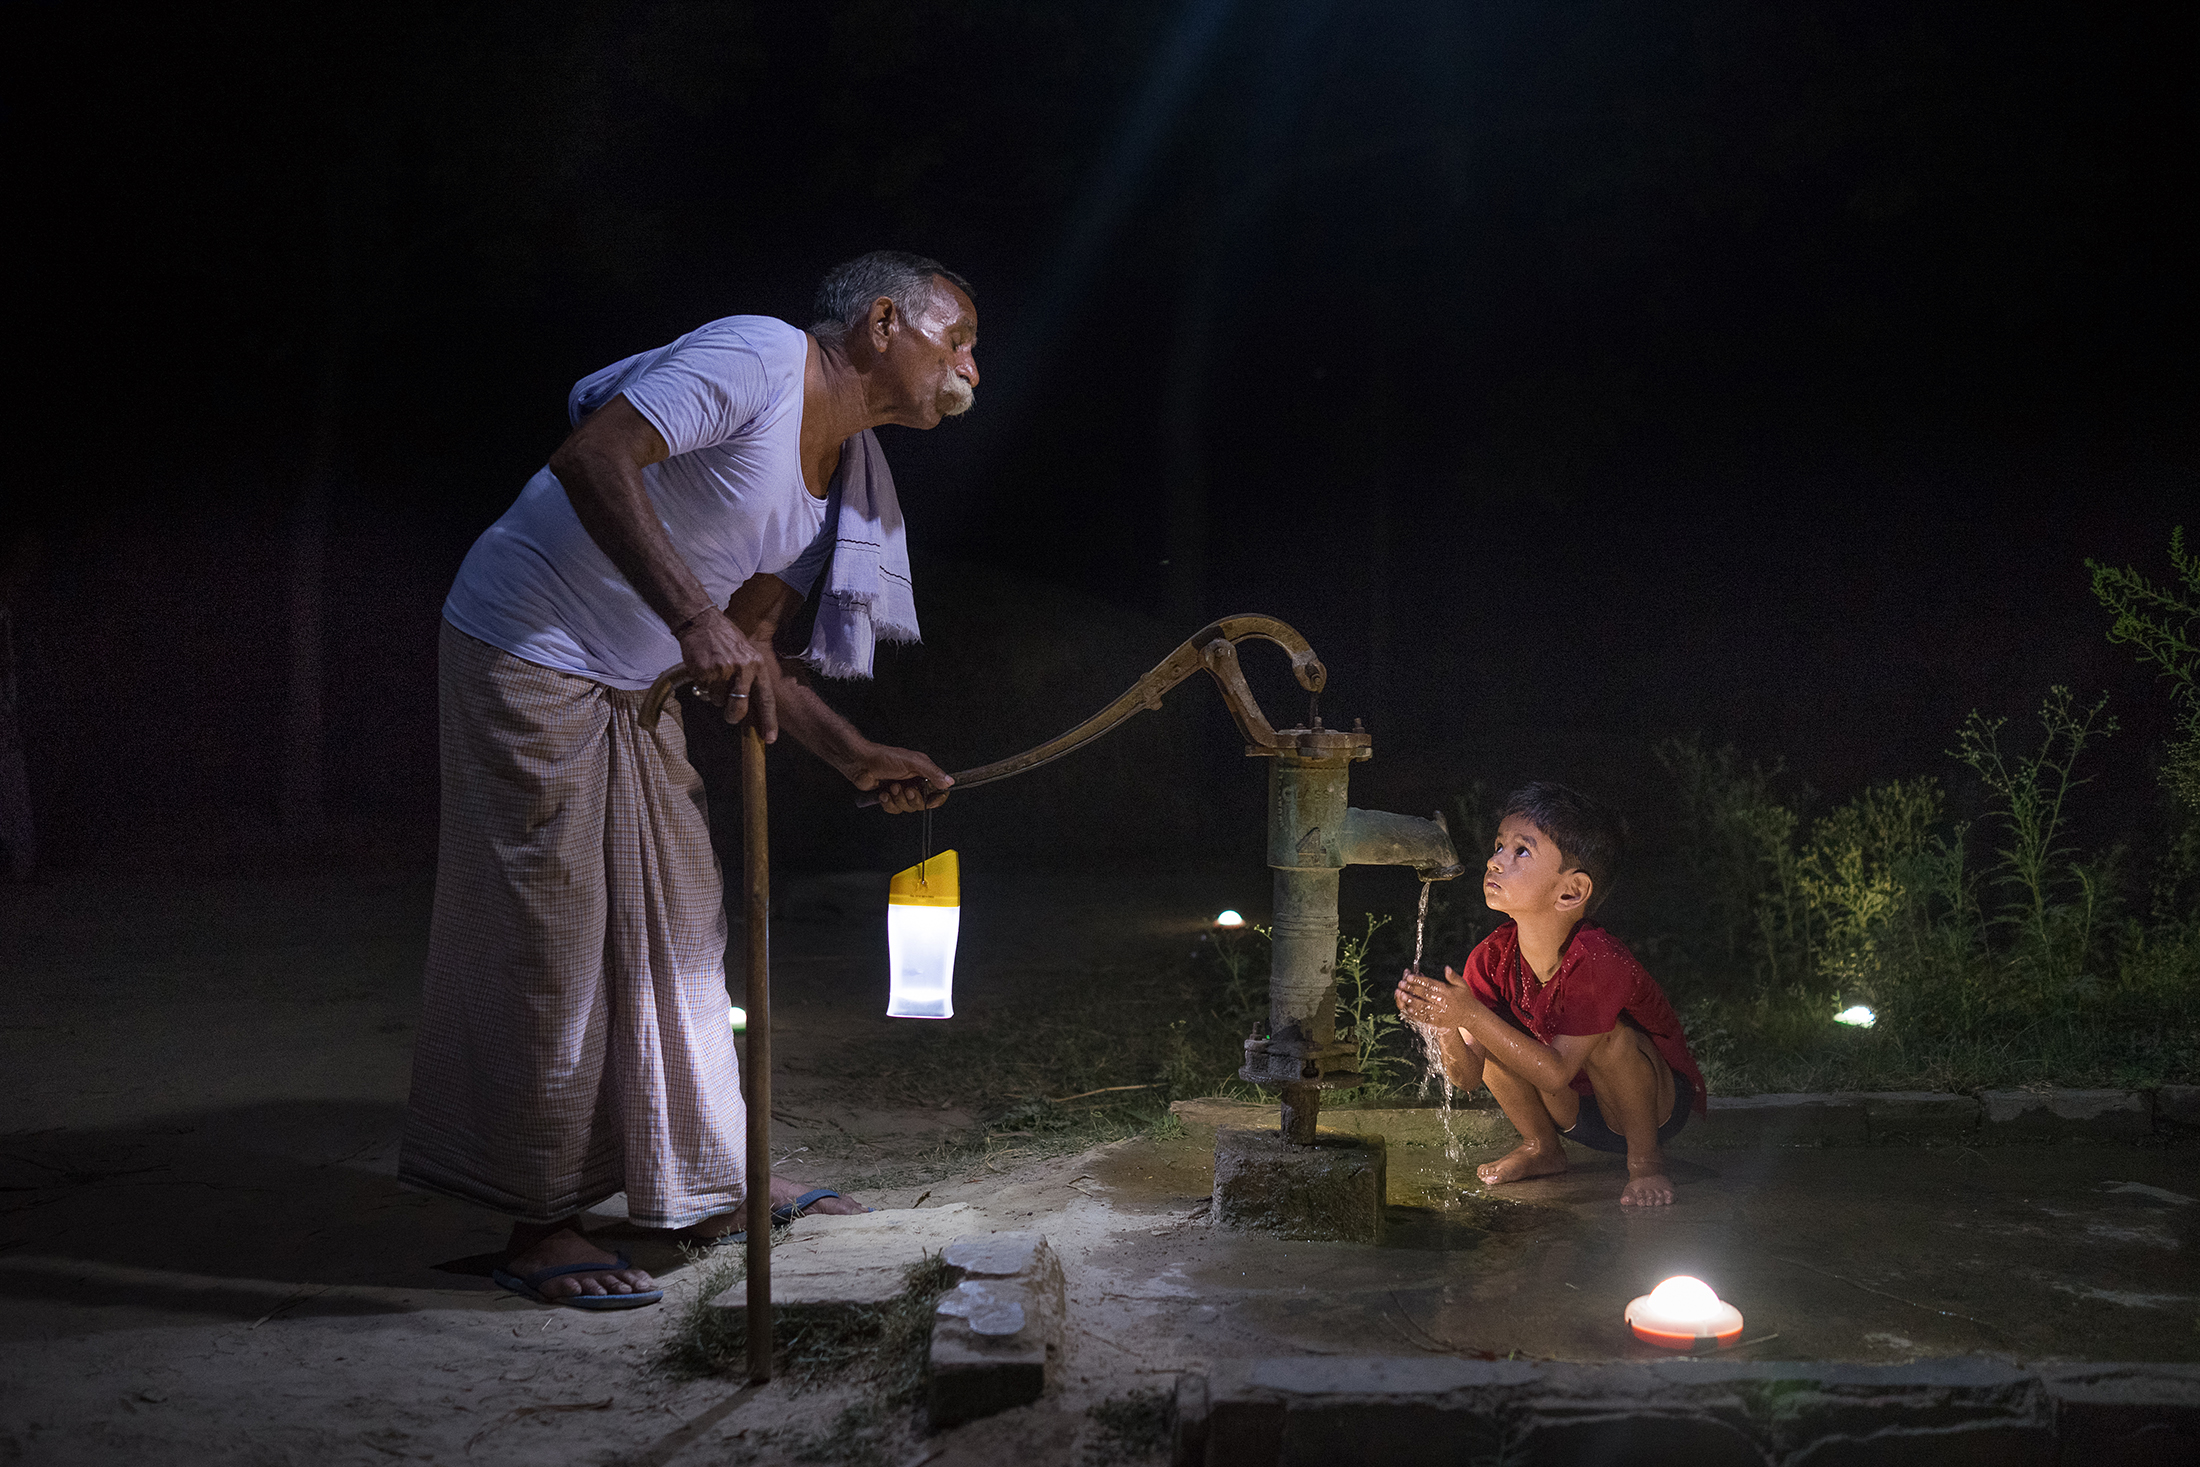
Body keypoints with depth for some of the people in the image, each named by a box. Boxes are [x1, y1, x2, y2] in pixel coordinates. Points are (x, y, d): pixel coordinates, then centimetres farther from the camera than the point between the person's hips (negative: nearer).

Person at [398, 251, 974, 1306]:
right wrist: (694, 620, -40)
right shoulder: (760, 359, -18)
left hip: (630, 685, 10)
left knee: (678, 923, 13)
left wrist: (859, 759, -1)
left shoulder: (846, 480, 9)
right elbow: (592, 459, -32)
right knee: (550, 944, -6)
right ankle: (540, 1228, 3)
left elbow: (746, 658, 10)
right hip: (525, 654, -10)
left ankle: (702, 1190, 26)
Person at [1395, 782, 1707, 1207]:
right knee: (1488, 1036, -16)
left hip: (1659, 1105, -5)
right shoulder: (1492, 957, -13)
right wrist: (1445, 1025, -35)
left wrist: (1470, 1015, -40)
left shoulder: (1596, 961, -31)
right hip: (1575, 1113, 5)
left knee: (1605, 1032, -33)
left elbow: (1556, 1073, -33)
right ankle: (1540, 1148, 7)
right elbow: (1468, 1076, -14)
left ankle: (1645, 1158, -9)